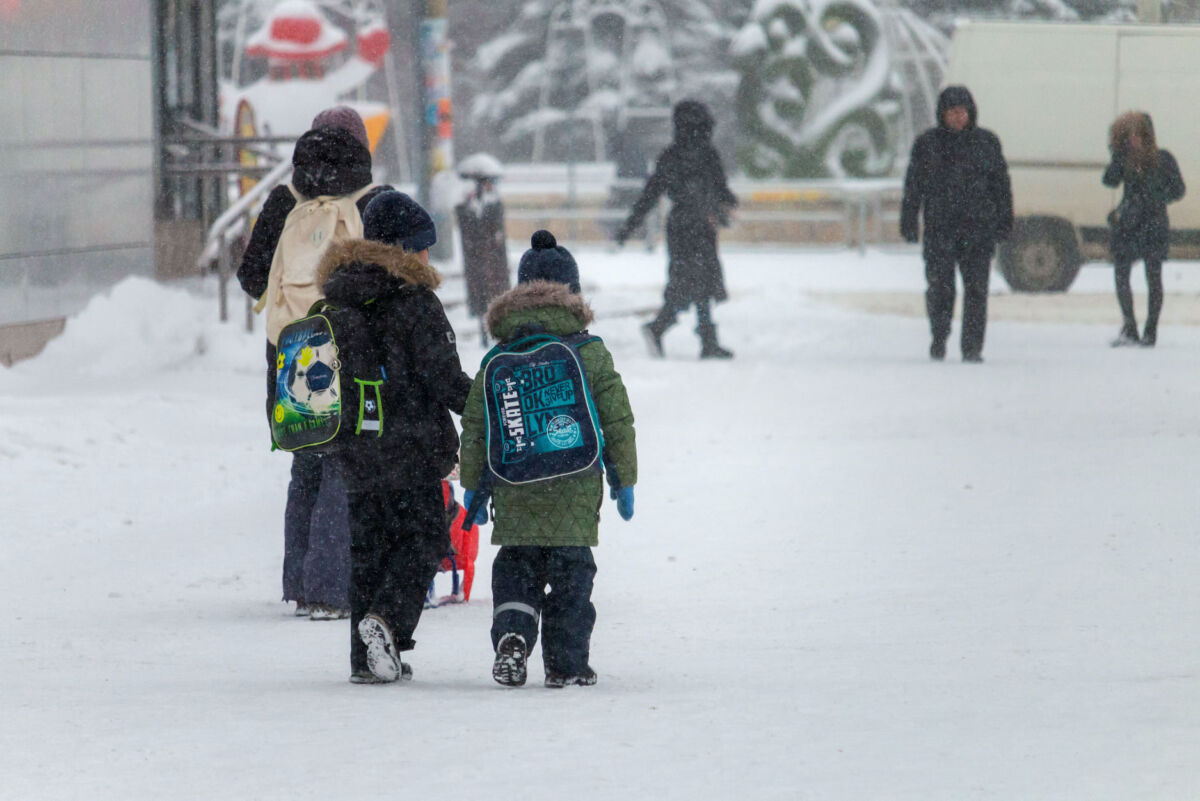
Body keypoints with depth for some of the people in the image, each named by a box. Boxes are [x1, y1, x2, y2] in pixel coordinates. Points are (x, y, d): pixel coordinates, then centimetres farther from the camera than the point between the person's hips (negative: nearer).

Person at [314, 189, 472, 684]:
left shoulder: (337, 300, 10)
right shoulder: (414, 301, -12)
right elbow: (444, 379, -12)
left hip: (354, 452, 6)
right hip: (409, 448, -6)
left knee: (367, 546, 11)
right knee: (422, 538, 2)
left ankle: (366, 657, 8)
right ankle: (388, 619, -21)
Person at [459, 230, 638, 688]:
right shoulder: (592, 355, -1)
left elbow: (475, 427, 5)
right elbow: (618, 422, 2)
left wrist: (472, 485, 15)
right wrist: (624, 480, 12)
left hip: (515, 495, 1)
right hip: (575, 495, -1)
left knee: (516, 568, 11)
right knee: (571, 571, 6)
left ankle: (511, 635, -12)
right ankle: (565, 662, 7)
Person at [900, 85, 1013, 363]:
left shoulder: (987, 142, 7)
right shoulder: (926, 143, 6)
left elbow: (1001, 184, 10)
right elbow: (913, 186, 8)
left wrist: (1004, 221, 5)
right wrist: (908, 223, 3)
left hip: (978, 228, 0)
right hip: (939, 230, 0)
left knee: (976, 289, -5)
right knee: (939, 288, 3)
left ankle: (973, 347, -2)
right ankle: (939, 339, 23)